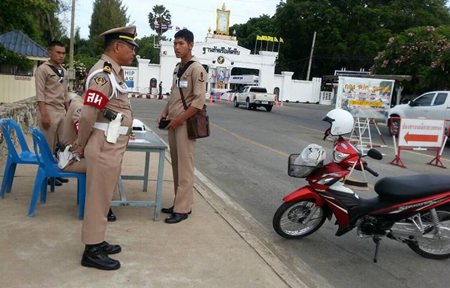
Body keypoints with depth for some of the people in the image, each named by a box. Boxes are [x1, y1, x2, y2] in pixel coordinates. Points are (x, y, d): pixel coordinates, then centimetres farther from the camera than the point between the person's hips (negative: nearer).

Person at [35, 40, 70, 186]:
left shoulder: (64, 71, 15)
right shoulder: (43, 69, -7)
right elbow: (40, 94, -12)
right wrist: (44, 114, -19)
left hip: (62, 112, 7)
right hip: (49, 112, -7)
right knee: (48, 145, -1)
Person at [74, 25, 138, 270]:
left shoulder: (114, 71, 13)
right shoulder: (103, 73, -18)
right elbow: (87, 115, -21)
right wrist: (81, 147, -9)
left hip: (112, 144, 10)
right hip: (105, 146, -10)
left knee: (103, 197, 17)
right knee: (98, 198, 0)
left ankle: (97, 241, 30)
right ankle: (91, 251, 12)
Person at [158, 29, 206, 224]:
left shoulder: (196, 69, -10)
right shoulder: (177, 68, 15)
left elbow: (199, 101, -16)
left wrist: (179, 120, -17)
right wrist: (165, 114, 9)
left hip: (185, 124, -8)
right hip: (173, 123, 8)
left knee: (185, 167, -5)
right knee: (176, 165, 11)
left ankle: (183, 208, 1)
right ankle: (179, 203, 20)